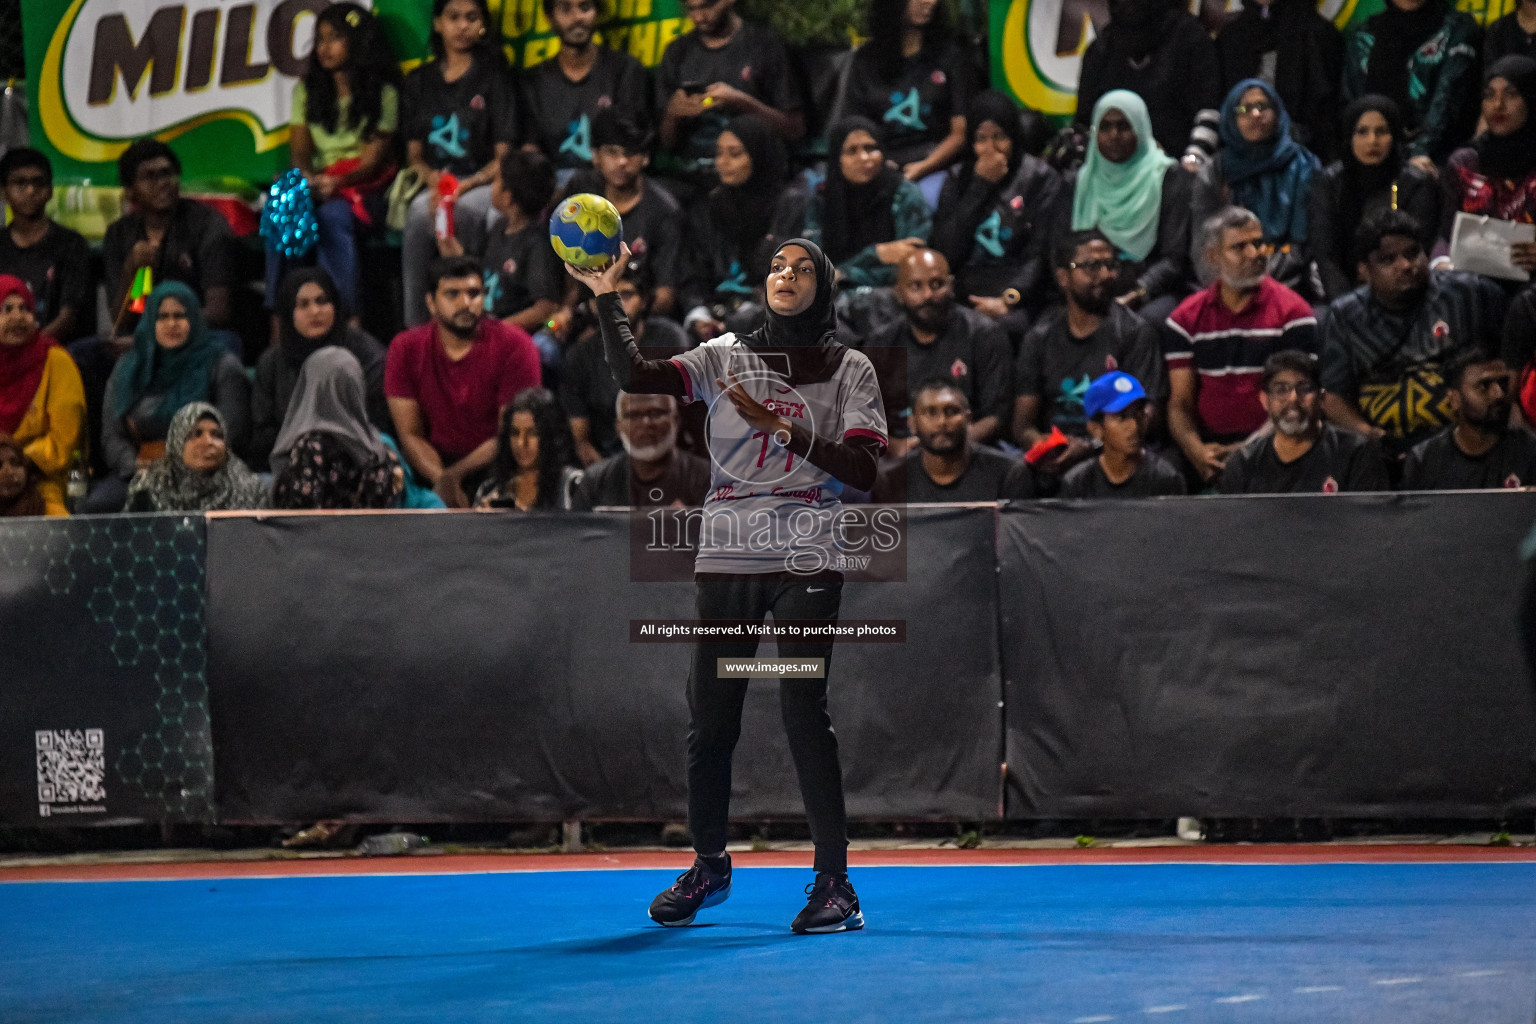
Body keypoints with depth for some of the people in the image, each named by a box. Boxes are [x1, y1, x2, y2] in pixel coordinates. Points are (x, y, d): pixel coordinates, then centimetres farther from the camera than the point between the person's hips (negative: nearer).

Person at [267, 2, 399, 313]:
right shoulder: (307, 89, 17)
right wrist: (306, 177, -16)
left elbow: (375, 158, -4)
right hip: (317, 181, 3)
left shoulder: (381, 92, 4)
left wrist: (340, 182, -24)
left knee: (333, 215, -36)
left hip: (363, 186, -3)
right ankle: (278, 315, -34)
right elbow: (299, 148, 8)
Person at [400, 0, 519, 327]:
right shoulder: (420, 81, 19)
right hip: (434, 181, 3)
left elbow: (504, 155, 1)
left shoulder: (495, 77, 8)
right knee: (420, 211, -34)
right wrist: (432, 178, -9)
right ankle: (415, 327, -32)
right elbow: (414, 152, 15)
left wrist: (465, 186, -16)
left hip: (481, 184, -3)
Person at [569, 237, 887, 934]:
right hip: (725, 560, 3)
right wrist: (607, 299, -13)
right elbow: (635, 376, -3)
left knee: (803, 712, -12)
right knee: (710, 719, 5)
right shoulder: (724, 358, 10)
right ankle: (709, 865, 23)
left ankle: (834, 879, -8)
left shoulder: (850, 371, 6)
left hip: (805, 563, -3)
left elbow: (863, 470, -5)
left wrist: (784, 430, -14)